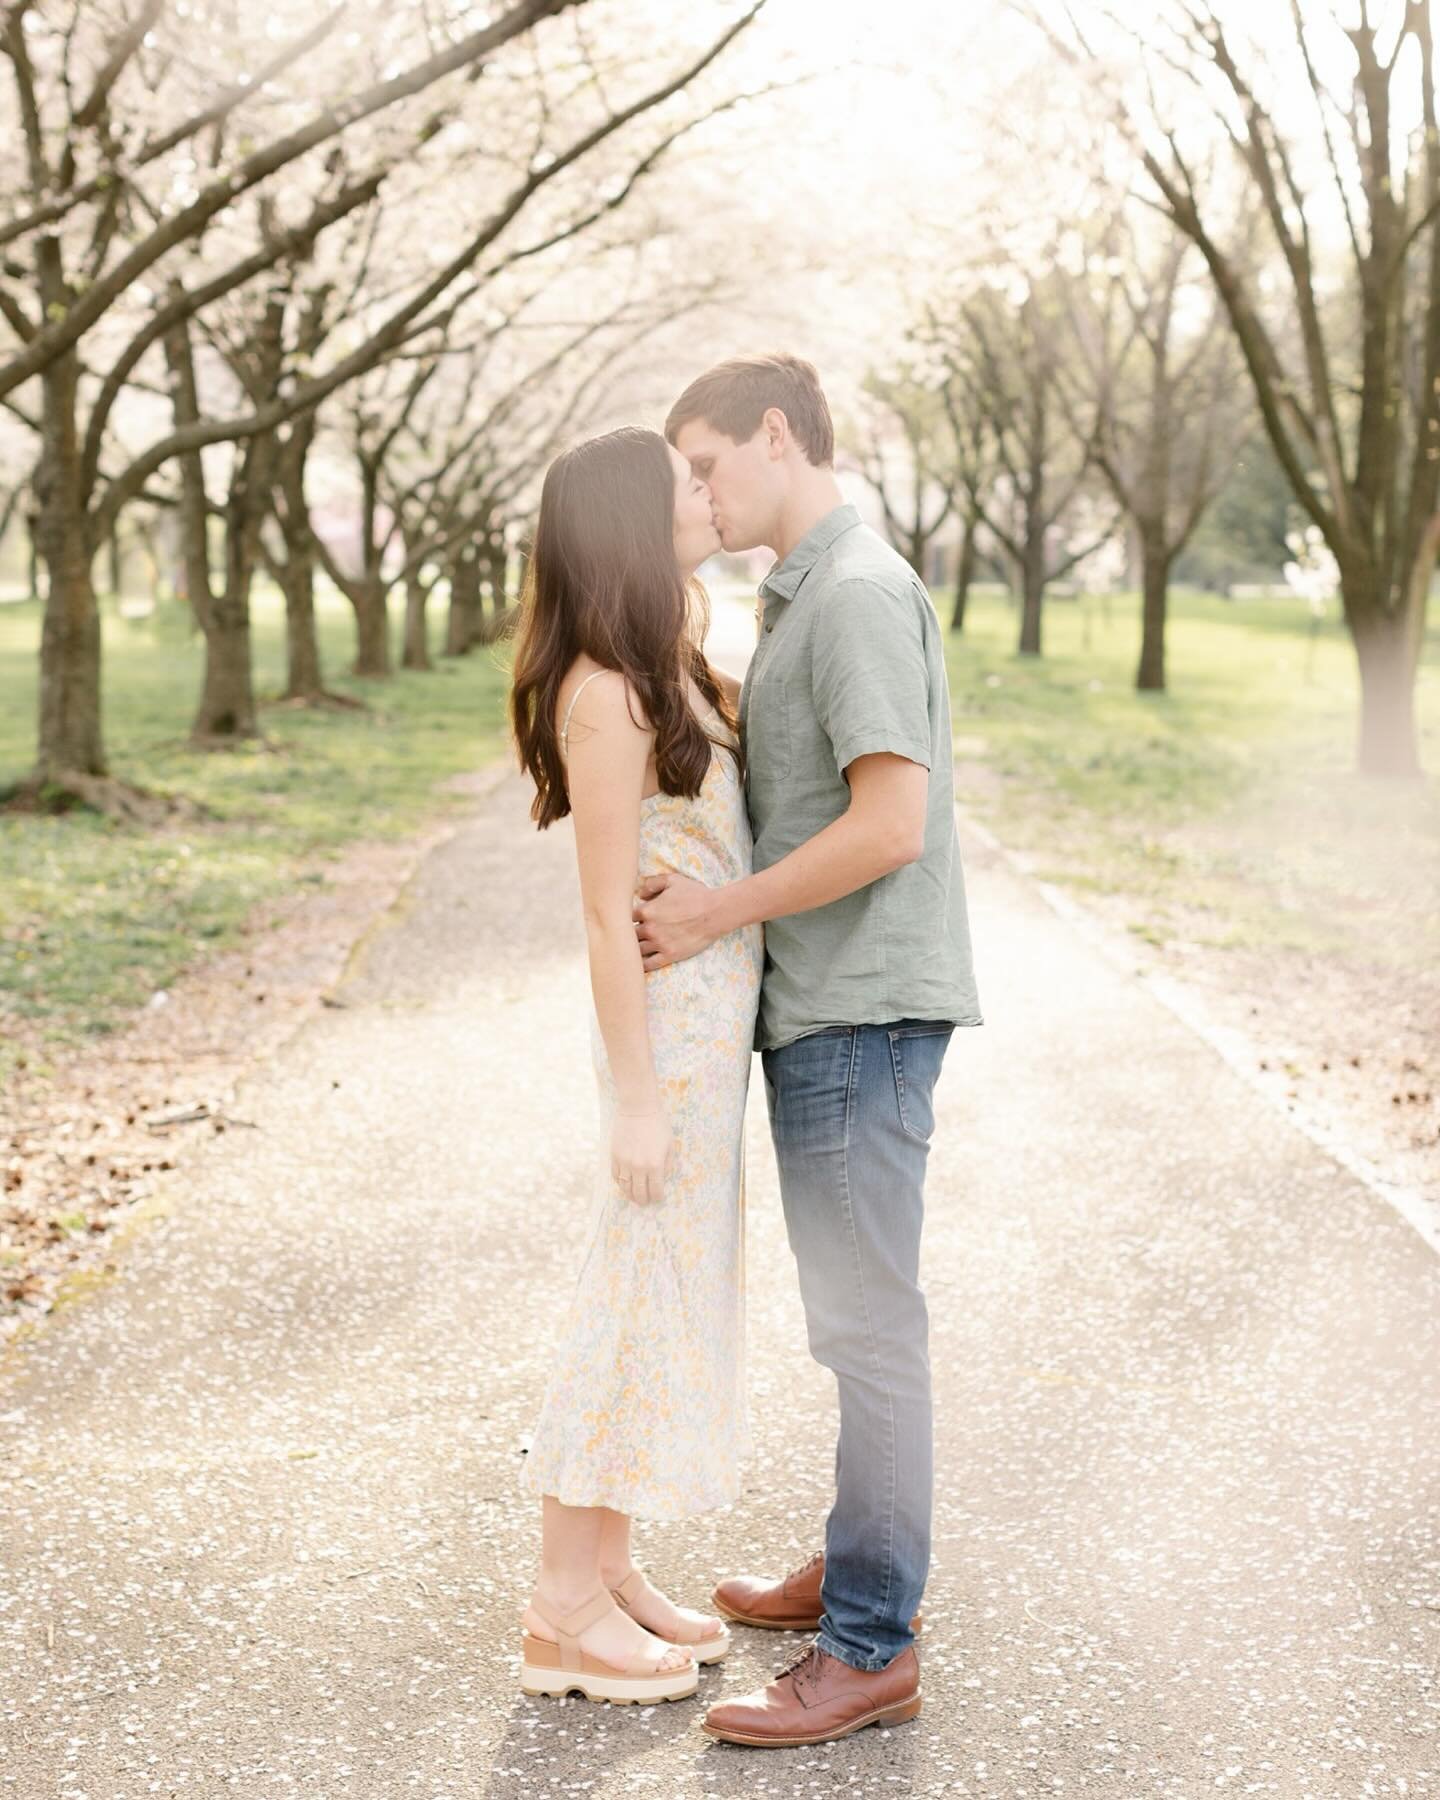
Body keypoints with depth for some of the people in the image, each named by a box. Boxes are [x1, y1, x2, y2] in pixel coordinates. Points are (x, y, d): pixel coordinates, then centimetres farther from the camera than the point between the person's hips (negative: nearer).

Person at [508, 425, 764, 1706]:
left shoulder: (671, 667, 9)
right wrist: (635, 1098, -18)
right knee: (645, 1300, -2)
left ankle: (608, 1575, 27)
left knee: (673, 1292, 15)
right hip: (671, 1025, -10)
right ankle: (565, 1615, 10)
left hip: (712, 1018, 10)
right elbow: (609, 912, -19)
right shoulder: (606, 695, -18)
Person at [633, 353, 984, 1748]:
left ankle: (869, 1646, 3)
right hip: (822, 1006, 10)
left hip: (860, 1012, -10)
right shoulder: (801, 598, 16)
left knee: (867, 1320, -5)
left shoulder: (860, 595, -17)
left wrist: (717, 915, -16)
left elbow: (891, 823, -23)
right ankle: (863, 1566, 31)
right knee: (853, 1307, 18)